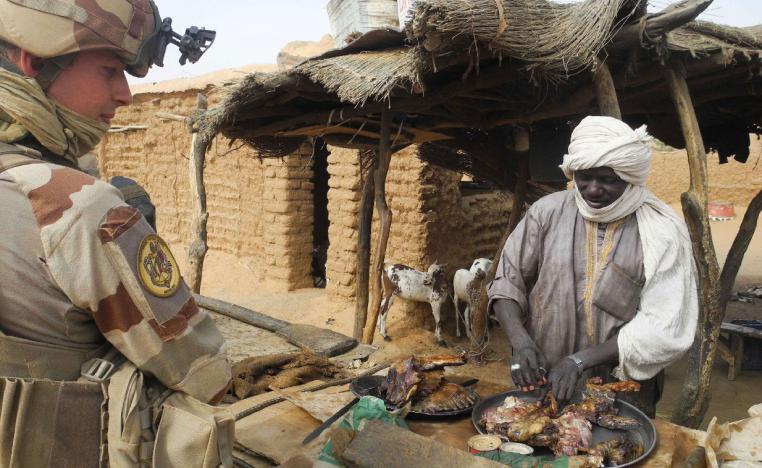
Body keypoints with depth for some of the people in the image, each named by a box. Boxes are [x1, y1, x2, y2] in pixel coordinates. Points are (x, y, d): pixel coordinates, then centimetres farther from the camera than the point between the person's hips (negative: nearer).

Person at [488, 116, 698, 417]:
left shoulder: (662, 233, -9)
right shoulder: (547, 212, -3)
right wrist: (519, 339, -18)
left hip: (623, 395, -1)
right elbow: (507, 280, -1)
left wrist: (581, 360, -20)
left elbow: (661, 328, -13)